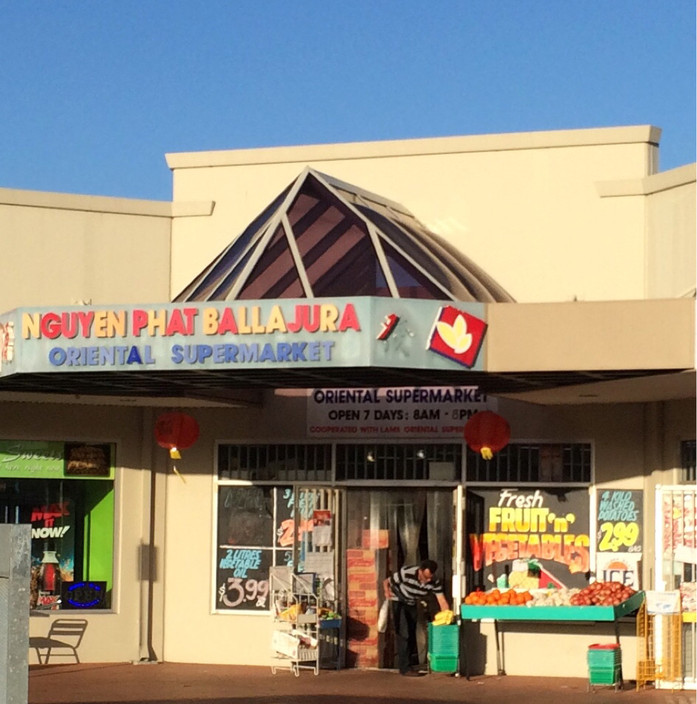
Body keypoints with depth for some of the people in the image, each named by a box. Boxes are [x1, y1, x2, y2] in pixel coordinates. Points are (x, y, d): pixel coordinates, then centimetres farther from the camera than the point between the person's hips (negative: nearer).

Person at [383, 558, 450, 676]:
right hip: (399, 602, -5)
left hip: (412, 604, 5)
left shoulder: (434, 582, -23)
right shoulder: (406, 573, -33)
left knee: (412, 634, 12)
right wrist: (387, 591, -35)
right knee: (403, 634, -13)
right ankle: (404, 668, -11)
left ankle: (410, 661, 30)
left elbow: (442, 601, -27)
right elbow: (387, 582, -19)